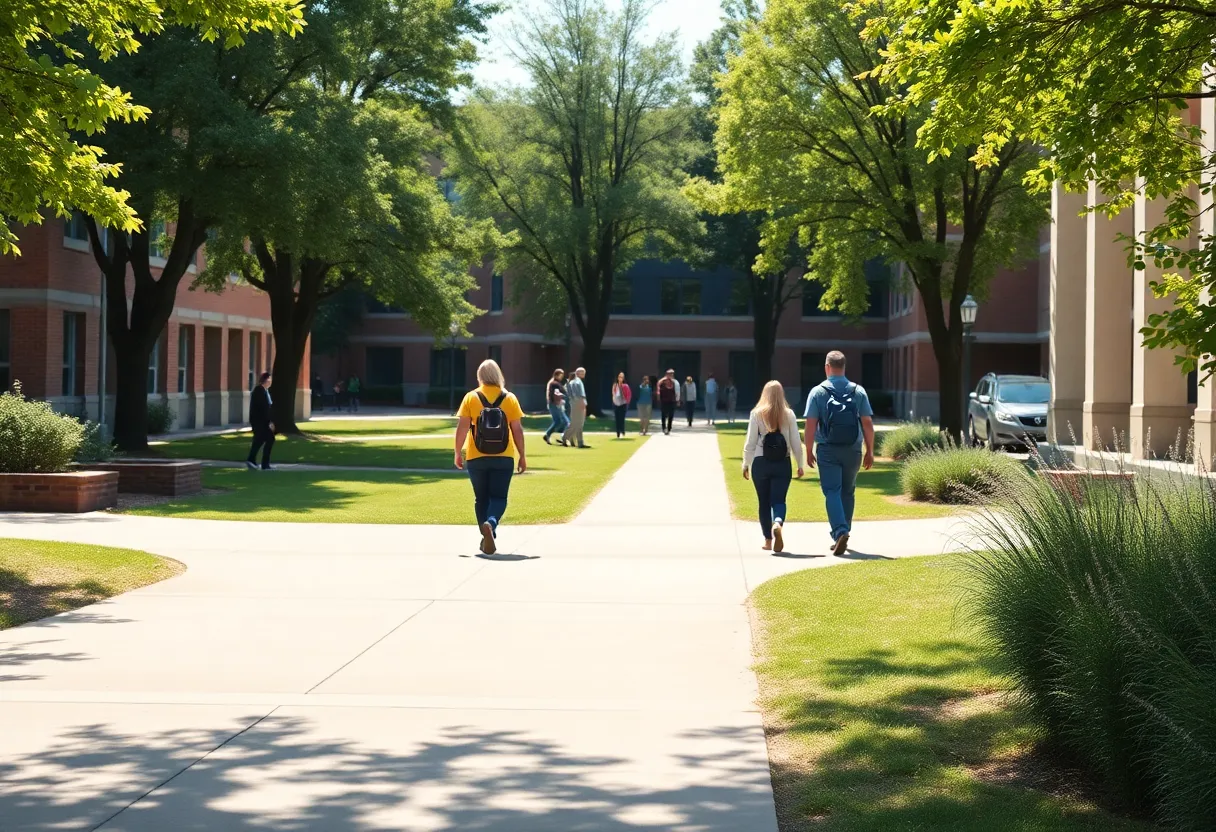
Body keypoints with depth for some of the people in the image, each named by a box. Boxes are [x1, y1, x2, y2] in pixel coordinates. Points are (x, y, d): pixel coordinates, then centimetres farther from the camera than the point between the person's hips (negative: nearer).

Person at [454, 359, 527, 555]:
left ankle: (487, 539, 15)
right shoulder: (510, 398, 0)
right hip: (503, 458, 0)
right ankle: (491, 523, -27)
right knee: (498, 497, 2)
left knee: (481, 498, 14)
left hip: (476, 458, 0)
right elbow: (517, 430, 0)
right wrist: (522, 456, 7)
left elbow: (462, 428, -5)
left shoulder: (471, 398, -2)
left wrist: (458, 453, 5)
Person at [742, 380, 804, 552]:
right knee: (779, 500, 2)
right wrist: (800, 465, 10)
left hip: (761, 463, 0)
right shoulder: (789, 415, -1)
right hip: (782, 463, 0)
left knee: (764, 502, 11)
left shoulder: (756, 414, -4)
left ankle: (768, 540, 14)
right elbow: (795, 442, 0)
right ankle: (778, 523, -30)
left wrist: (746, 464, 6)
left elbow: (750, 443, -3)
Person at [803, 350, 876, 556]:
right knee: (847, 493, 16)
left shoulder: (818, 392, -3)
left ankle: (840, 532, -22)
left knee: (832, 492, -4)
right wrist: (870, 451, 7)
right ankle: (842, 534, 23)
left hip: (828, 450, -2)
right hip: (852, 450, 2)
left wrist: (809, 450, 2)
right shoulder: (858, 391, 3)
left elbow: (810, 424, -6)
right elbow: (867, 423, 1)